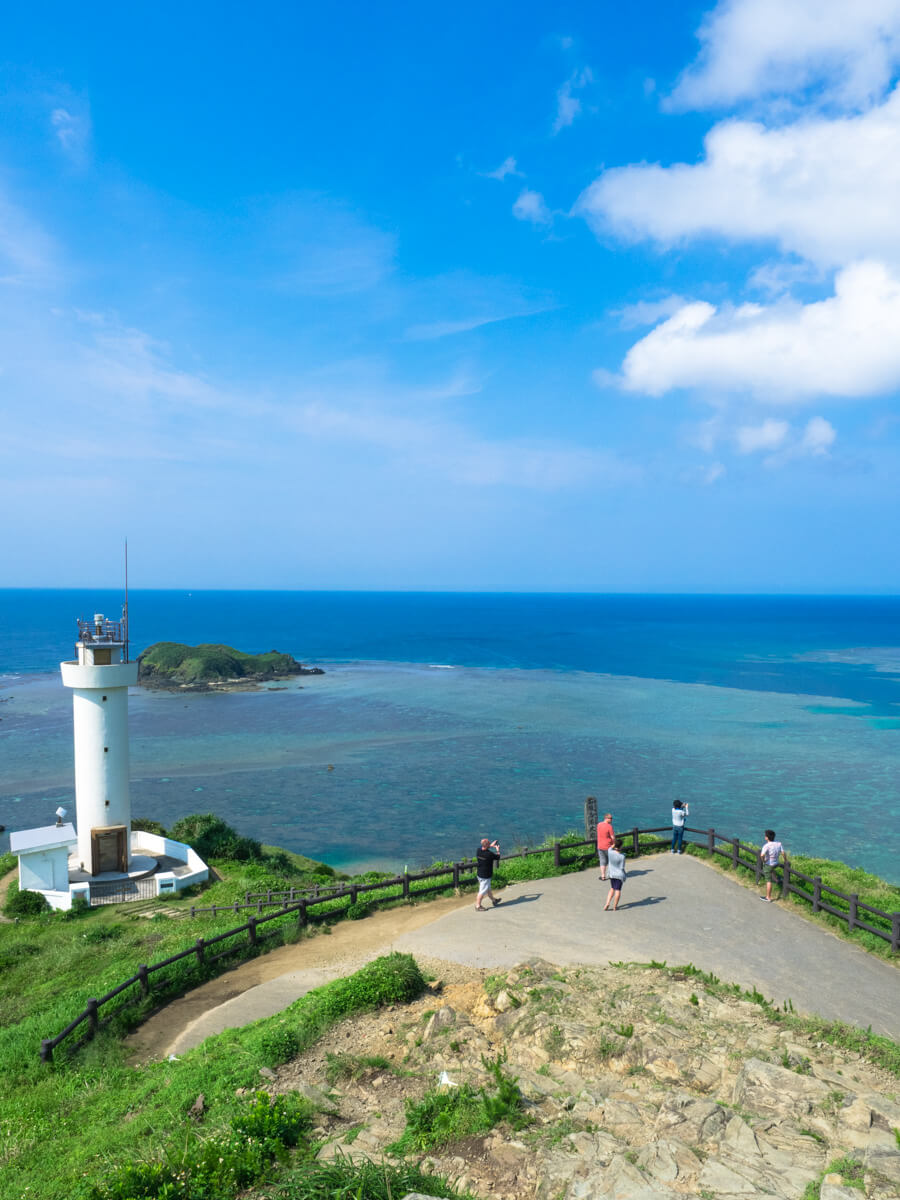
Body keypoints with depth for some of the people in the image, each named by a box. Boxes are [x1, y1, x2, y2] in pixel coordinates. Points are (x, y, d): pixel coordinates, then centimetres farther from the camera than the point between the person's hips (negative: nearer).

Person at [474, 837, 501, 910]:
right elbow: (498, 857, -8)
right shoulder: (489, 854, -27)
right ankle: (478, 906, 13)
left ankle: (493, 900, 42)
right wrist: (498, 850, 10)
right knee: (482, 891, 4)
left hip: (479, 873, 8)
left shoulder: (479, 850, -7)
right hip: (485, 876, -8)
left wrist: (491, 846, 21)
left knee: (488, 888, 24)